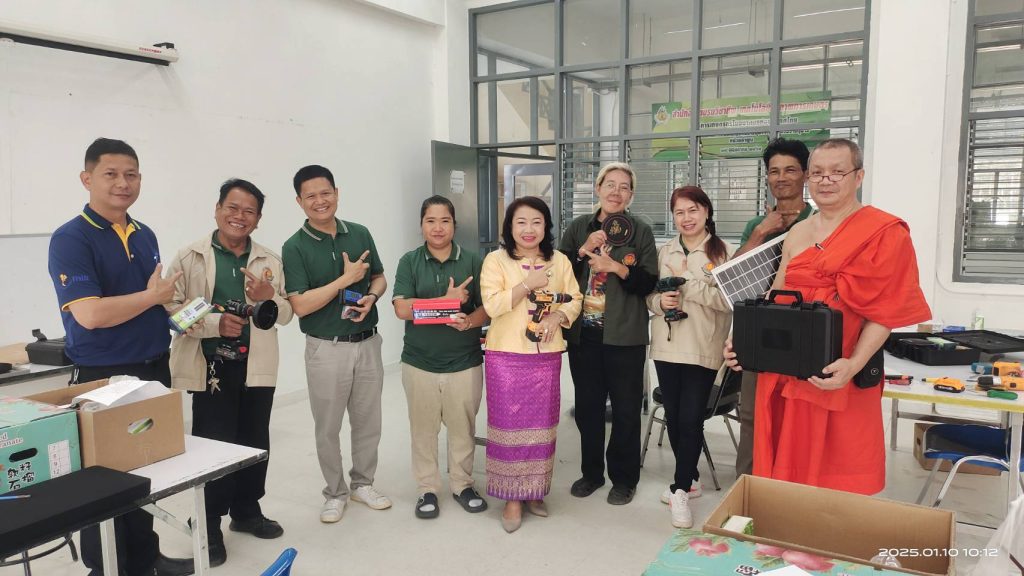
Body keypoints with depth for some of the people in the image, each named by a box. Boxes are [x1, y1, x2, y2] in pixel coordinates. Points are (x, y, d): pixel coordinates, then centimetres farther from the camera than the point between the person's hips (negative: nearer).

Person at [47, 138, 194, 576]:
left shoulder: (146, 235, 9)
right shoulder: (71, 239, -14)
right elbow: (90, 314, -25)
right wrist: (153, 296, -13)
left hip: (154, 370, 7)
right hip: (103, 378, -7)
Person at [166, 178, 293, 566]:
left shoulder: (270, 261, 7)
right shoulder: (190, 257, -1)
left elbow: (286, 315, 6)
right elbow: (171, 308, -8)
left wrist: (269, 299, -15)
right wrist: (215, 323, -21)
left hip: (257, 366, 4)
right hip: (211, 368, -4)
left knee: (254, 443, 14)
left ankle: (246, 511, 33)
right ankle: (208, 528, 15)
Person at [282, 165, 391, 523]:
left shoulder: (360, 234, 3)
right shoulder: (295, 247, -9)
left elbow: (380, 278, 12)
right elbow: (300, 305, -16)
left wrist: (371, 297, -10)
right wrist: (346, 279, -18)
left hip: (368, 343, 4)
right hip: (327, 348, -3)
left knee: (368, 421, 15)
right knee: (328, 427, 10)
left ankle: (363, 483, 34)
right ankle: (335, 492, 28)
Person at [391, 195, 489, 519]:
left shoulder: (472, 261, 1)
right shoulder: (409, 262, 0)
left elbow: (487, 307, 0)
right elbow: (402, 308, -10)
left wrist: (469, 321, -22)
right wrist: (448, 300, -18)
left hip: (465, 362, 0)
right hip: (420, 362, 0)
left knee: (463, 427, 10)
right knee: (423, 428, 10)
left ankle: (462, 484, 29)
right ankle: (428, 488, 27)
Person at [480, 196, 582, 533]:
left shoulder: (559, 261, 6)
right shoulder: (496, 260, -4)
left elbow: (574, 299, 7)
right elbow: (491, 305, -14)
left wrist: (557, 316, -13)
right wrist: (528, 284, -19)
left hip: (547, 356, 3)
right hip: (506, 356, -3)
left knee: (542, 425, 10)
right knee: (510, 425, 2)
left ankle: (534, 491, 26)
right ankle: (512, 497, 15)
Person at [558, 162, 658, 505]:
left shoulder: (640, 232, -1)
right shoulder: (578, 228, 6)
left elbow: (649, 283, -5)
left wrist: (617, 267, -19)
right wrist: (583, 251, -12)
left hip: (624, 335, -3)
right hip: (583, 333, 3)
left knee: (625, 409, 6)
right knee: (587, 406, 13)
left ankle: (624, 478, 22)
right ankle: (591, 472, 29)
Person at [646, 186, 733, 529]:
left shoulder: (722, 252, -4)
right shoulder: (665, 252, 10)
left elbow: (726, 299, -13)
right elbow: (650, 295, 14)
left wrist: (687, 280, -15)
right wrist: (660, 301, -8)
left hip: (702, 349, -5)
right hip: (666, 346, 5)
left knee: (691, 420, -5)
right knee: (673, 417, 12)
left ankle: (681, 490, 7)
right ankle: (687, 477, 31)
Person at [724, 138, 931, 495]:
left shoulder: (884, 233, -5)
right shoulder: (797, 233, 13)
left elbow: (884, 312, -10)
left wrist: (854, 365, -24)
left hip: (835, 377, -5)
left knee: (836, 481, 4)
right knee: (786, 470, 13)